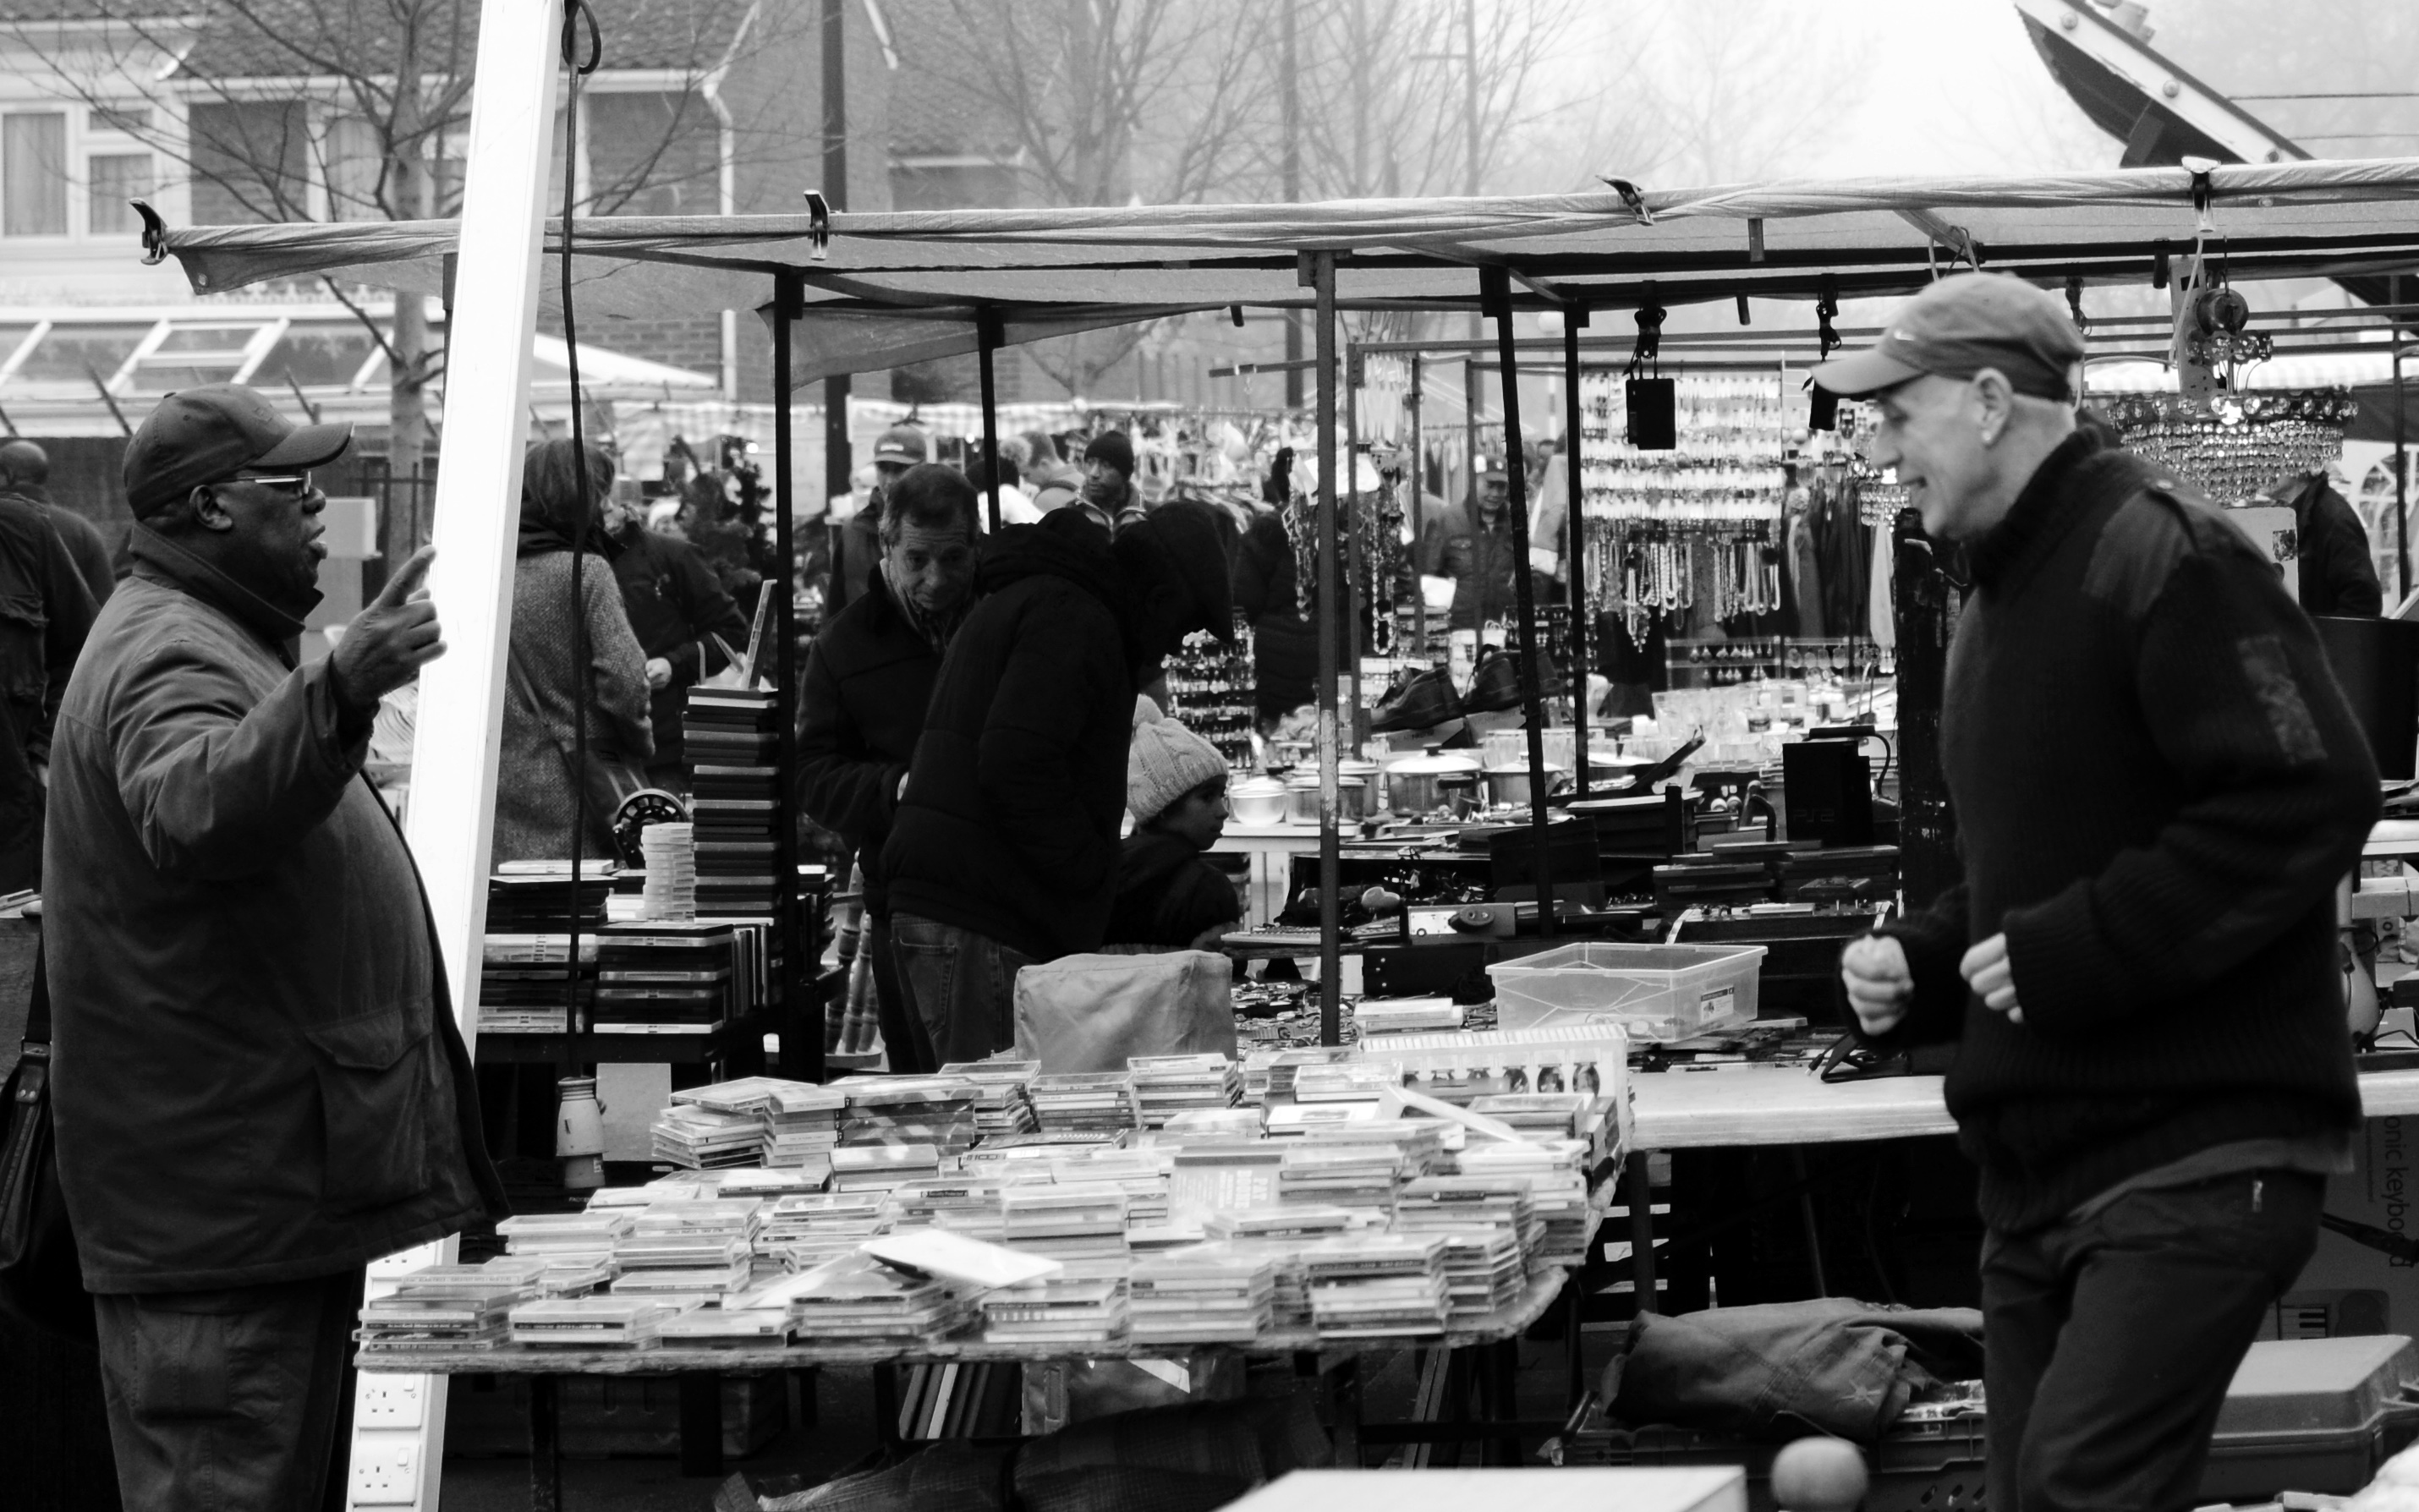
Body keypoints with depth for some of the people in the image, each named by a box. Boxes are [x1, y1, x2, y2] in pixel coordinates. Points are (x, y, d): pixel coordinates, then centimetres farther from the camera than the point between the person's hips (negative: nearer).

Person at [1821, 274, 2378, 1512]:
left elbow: (2307, 797, -21)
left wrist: (2073, 952, -21)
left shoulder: (2163, 555, -12)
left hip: (2196, 1155, -10)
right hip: (2041, 1165, 10)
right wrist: (1920, 966, 9)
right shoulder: (2000, 600, 19)